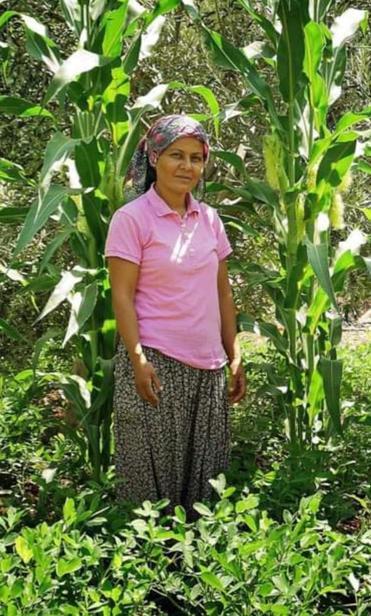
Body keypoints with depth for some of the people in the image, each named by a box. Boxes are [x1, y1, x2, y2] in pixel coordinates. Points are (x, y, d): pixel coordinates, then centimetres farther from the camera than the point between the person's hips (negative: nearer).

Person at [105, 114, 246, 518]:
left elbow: (223, 294, 13)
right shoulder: (131, 218, -6)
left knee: (205, 475, 10)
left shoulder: (210, 219, 10)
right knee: (153, 473, 2)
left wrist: (235, 358, 10)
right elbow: (122, 296, -8)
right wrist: (138, 359, -17)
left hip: (207, 365, 5)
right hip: (155, 362, -5)